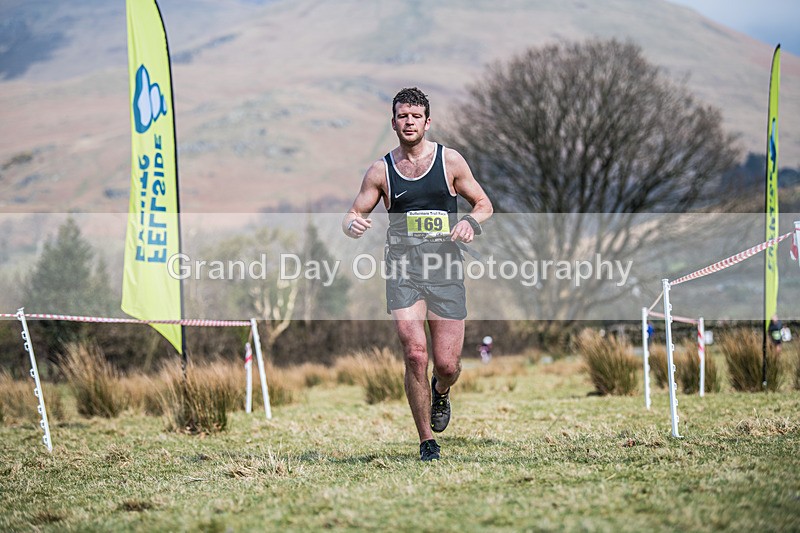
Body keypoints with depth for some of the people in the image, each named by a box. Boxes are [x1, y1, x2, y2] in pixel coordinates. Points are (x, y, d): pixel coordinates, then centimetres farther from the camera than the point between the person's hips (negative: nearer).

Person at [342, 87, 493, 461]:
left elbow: (483, 204, 13)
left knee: (447, 365, -3)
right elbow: (354, 214, 11)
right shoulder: (381, 170, 7)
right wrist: (353, 224, -14)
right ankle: (426, 441, -3)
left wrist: (471, 223, -10)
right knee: (415, 352, -17)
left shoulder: (450, 161, 6)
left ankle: (441, 392, 37)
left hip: (446, 269, 0)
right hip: (403, 268, 0)